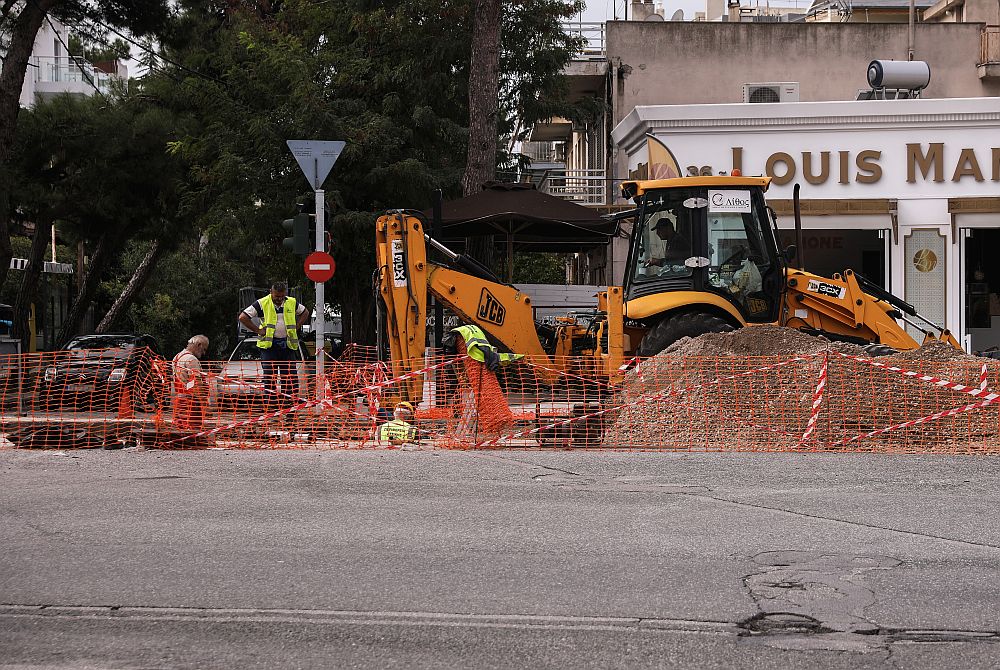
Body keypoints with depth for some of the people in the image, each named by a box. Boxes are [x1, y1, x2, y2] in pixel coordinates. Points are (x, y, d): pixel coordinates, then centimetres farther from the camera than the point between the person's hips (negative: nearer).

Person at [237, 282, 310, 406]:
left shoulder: (292, 303, 6)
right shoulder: (262, 304, -5)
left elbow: (305, 313, 24)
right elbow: (242, 317, -6)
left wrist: (296, 327, 10)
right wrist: (258, 330, -8)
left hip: (288, 344, 3)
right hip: (269, 344, -3)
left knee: (291, 375, 2)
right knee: (270, 376, -3)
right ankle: (272, 402, 1)